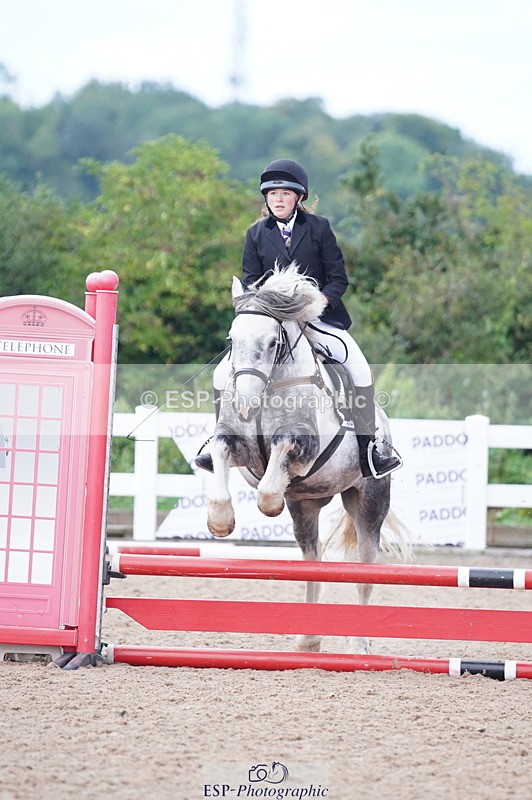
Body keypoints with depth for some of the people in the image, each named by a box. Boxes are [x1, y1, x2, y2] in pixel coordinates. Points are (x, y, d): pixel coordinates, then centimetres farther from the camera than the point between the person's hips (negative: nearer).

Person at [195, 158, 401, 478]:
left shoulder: (319, 228, 1)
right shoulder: (257, 234, 8)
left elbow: (339, 277, -1)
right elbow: (250, 282, 8)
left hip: (318, 317, -2)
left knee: (360, 368, -24)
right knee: (224, 373, -11)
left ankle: (367, 452, -20)